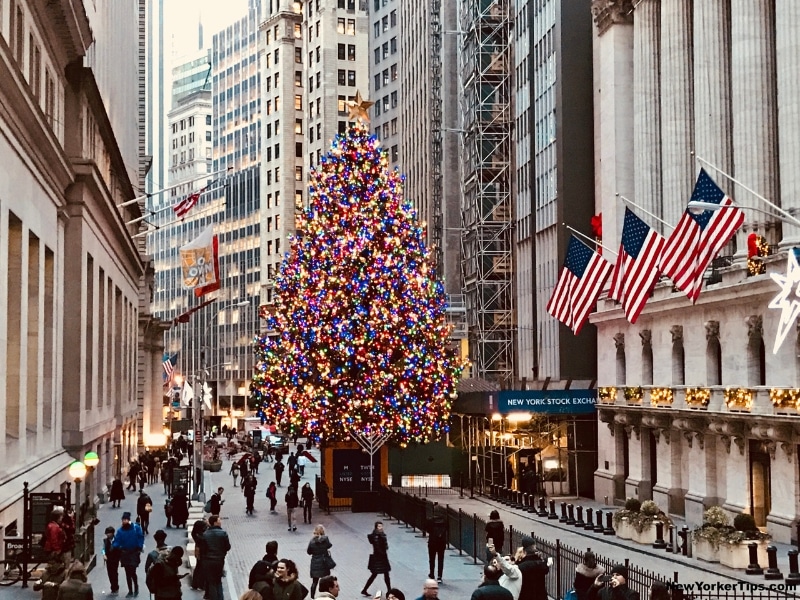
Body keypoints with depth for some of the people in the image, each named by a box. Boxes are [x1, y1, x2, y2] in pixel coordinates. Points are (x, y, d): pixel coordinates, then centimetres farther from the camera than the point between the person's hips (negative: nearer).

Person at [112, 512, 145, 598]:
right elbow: (117, 541, -6)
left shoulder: (136, 527, -7)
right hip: (124, 553, 3)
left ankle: (136, 588, 13)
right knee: (128, 573, 8)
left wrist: (140, 548, -11)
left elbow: (141, 538, -4)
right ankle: (130, 591, 20)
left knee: (132, 572, -11)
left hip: (134, 553, -3)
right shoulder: (120, 531, -1)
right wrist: (114, 545, -27)